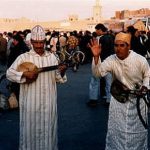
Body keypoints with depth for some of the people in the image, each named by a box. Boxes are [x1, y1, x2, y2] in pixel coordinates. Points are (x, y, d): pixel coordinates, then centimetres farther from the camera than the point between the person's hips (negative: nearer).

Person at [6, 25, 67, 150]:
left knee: (48, 127, 12)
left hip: (49, 101, 2)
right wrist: (25, 74, -20)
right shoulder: (24, 57, -3)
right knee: (31, 127, 7)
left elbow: (57, 78, 6)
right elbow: (9, 73, -8)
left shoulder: (52, 57, 5)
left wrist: (62, 72, -15)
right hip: (31, 101, -2)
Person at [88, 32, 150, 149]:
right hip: (119, 98, 1)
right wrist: (96, 57, -39)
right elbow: (97, 73, -26)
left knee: (138, 128, 15)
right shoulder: (111, 60, -14)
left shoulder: (140, 60, -18)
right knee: (117, 128, 8)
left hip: (137, 98, 0)